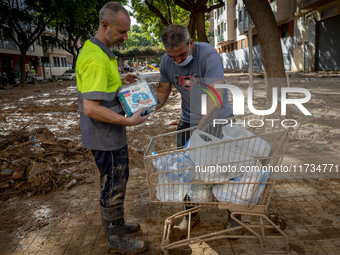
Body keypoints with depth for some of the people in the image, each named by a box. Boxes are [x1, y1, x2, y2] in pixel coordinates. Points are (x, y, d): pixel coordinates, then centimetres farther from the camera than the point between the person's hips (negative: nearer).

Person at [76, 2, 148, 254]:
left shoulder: (99, 51, 10)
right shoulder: (95, 59, -24)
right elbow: (91, 108, -28)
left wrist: (120, 82, 8)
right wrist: (128, 120, -25)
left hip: (111, 135, 10)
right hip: (106, 138, -10)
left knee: (117, 182, 22)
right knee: (113, 187, 5)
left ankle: (117, 224, 40)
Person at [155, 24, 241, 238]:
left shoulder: (209, 55, -25)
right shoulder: (167, 61, -8)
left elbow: (216, 98, -32)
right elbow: (163, 92, 3)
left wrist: (199, 130, -39)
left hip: (218, 120, -4)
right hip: (188, 121, 4)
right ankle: (191, 214, 30)